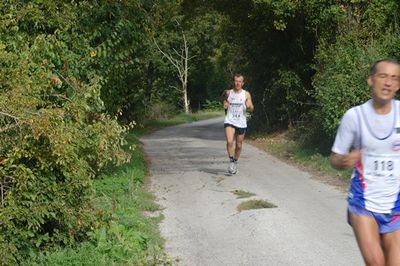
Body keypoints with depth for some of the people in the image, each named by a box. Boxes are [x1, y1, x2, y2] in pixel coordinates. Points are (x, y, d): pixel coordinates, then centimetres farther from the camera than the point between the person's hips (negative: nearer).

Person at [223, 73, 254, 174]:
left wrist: (249, 106, -21)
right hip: (229, 121, 0)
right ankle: (231, 161, -7)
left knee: (239, 145, 9)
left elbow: (251, 109, 2)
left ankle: (235, 162, 29)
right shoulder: (228, 93, 4)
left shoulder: (246, 94, 2)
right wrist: (225, 105, -3)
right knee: (229, 141, -21)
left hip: (241, 123, 1)